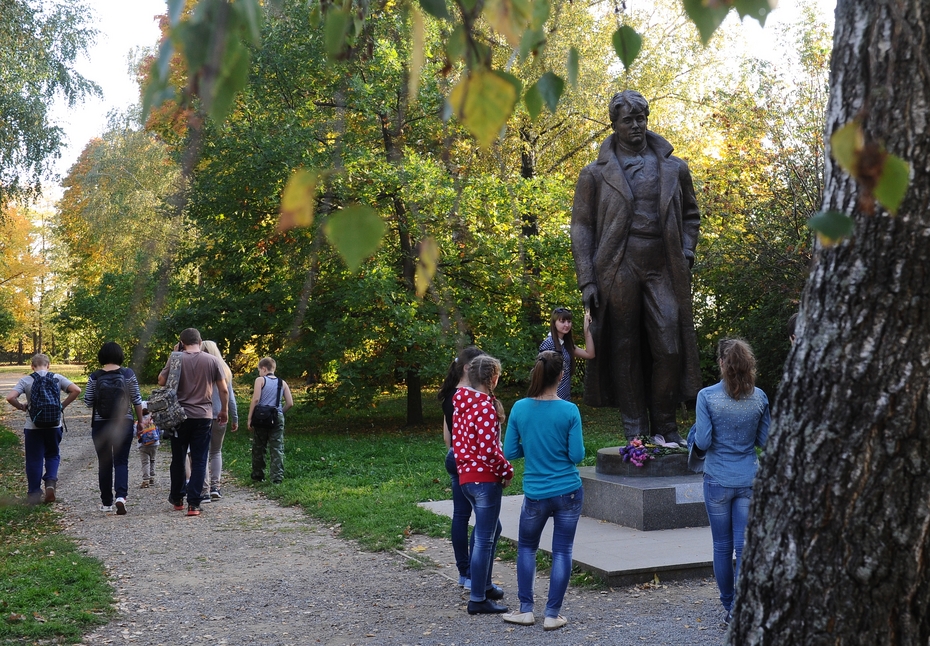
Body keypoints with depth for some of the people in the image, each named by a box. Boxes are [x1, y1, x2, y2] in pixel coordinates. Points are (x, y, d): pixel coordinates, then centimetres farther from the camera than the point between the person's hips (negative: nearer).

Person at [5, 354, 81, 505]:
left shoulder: (26, 381, -2)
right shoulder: (57, 378, 1)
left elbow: (10, 397, -14)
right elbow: (76, 390, -10)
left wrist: (21, 407, 3)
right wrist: (63, 405, 1)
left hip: (33, 426, -1)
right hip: (54, 424, 1)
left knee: (34, 459, 9)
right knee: (52, 455, 19)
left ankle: (34, 494, 13)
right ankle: (51, 482, -4)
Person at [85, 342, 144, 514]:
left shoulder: (95, 377, -4)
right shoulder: (128, 374, -5)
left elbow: (88, 402, 1)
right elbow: (137, 400, -1)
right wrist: (140, 421, 9)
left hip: (100, 424, 1)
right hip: (124, 423, 0)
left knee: (104, 463, 11)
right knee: (121, 461, 3)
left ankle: (106, 502, 17)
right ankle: (121, 496, -17)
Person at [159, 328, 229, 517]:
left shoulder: (176, 358, -5)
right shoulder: (212, 361, -2)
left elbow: (161, 381, 6)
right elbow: (224, 390, -1)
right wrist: (224, 410, 13)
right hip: (204, 416, 0)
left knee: (178, 458, 16)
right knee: (199, 460, 3)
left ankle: (177, 498, 28)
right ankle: (194, 503, -3)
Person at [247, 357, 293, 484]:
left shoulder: (260, 380, -1)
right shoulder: (282, 383, 9)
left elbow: (256, 399, -11)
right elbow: (290, 403, 4)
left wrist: (250, 418, -7)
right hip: (277, 418, 2)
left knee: (258, 448, 11)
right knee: (277, 448, 3)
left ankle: (258, 475, 21)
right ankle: (277, 477, -3)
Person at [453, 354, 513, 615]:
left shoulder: (461, 404, 10)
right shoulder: (485, 407, -18)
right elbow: (489, 449, -22)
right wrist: (507, 471, -9)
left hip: (466, 476, 9)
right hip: (485, 478, -9)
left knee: (492, 529, 24)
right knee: (484, 538, -1)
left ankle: (484, 585, 34)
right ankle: (477, 599, 6)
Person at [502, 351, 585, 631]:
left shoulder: (520, 408, -6)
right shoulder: (569, 411, -11)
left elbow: (509, 452, -2)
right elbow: (577, 455, -10)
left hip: (535, 494, 1)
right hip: (568, 492, -1)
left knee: (526, 547, 19)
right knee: (562, 551, 8)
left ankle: (526, 610, 19)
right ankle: (552, 615, 11)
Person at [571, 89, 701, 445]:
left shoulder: (674, 169, 14)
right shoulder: (595, 174, 7)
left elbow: (690, 214, 23)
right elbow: (581, 227, 4)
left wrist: (686, 252, 5)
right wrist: (586, 280, -4)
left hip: (663, 270, 2)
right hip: (618, 272, -2)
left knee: (670, 349, -3)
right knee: (625, 352, 2)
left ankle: (665, 425, 13)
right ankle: (635, 432, 10)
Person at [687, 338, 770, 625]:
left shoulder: (707, 396, -11)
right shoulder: (759, 397, -2)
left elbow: (703, 442, -13)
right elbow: (764, 440, 4)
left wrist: (695, 432, 8)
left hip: (718, 481, -2)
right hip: (749, 480, 2)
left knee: (722, 547, 12)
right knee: (745, 547, 2)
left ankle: (729, 609, 23)